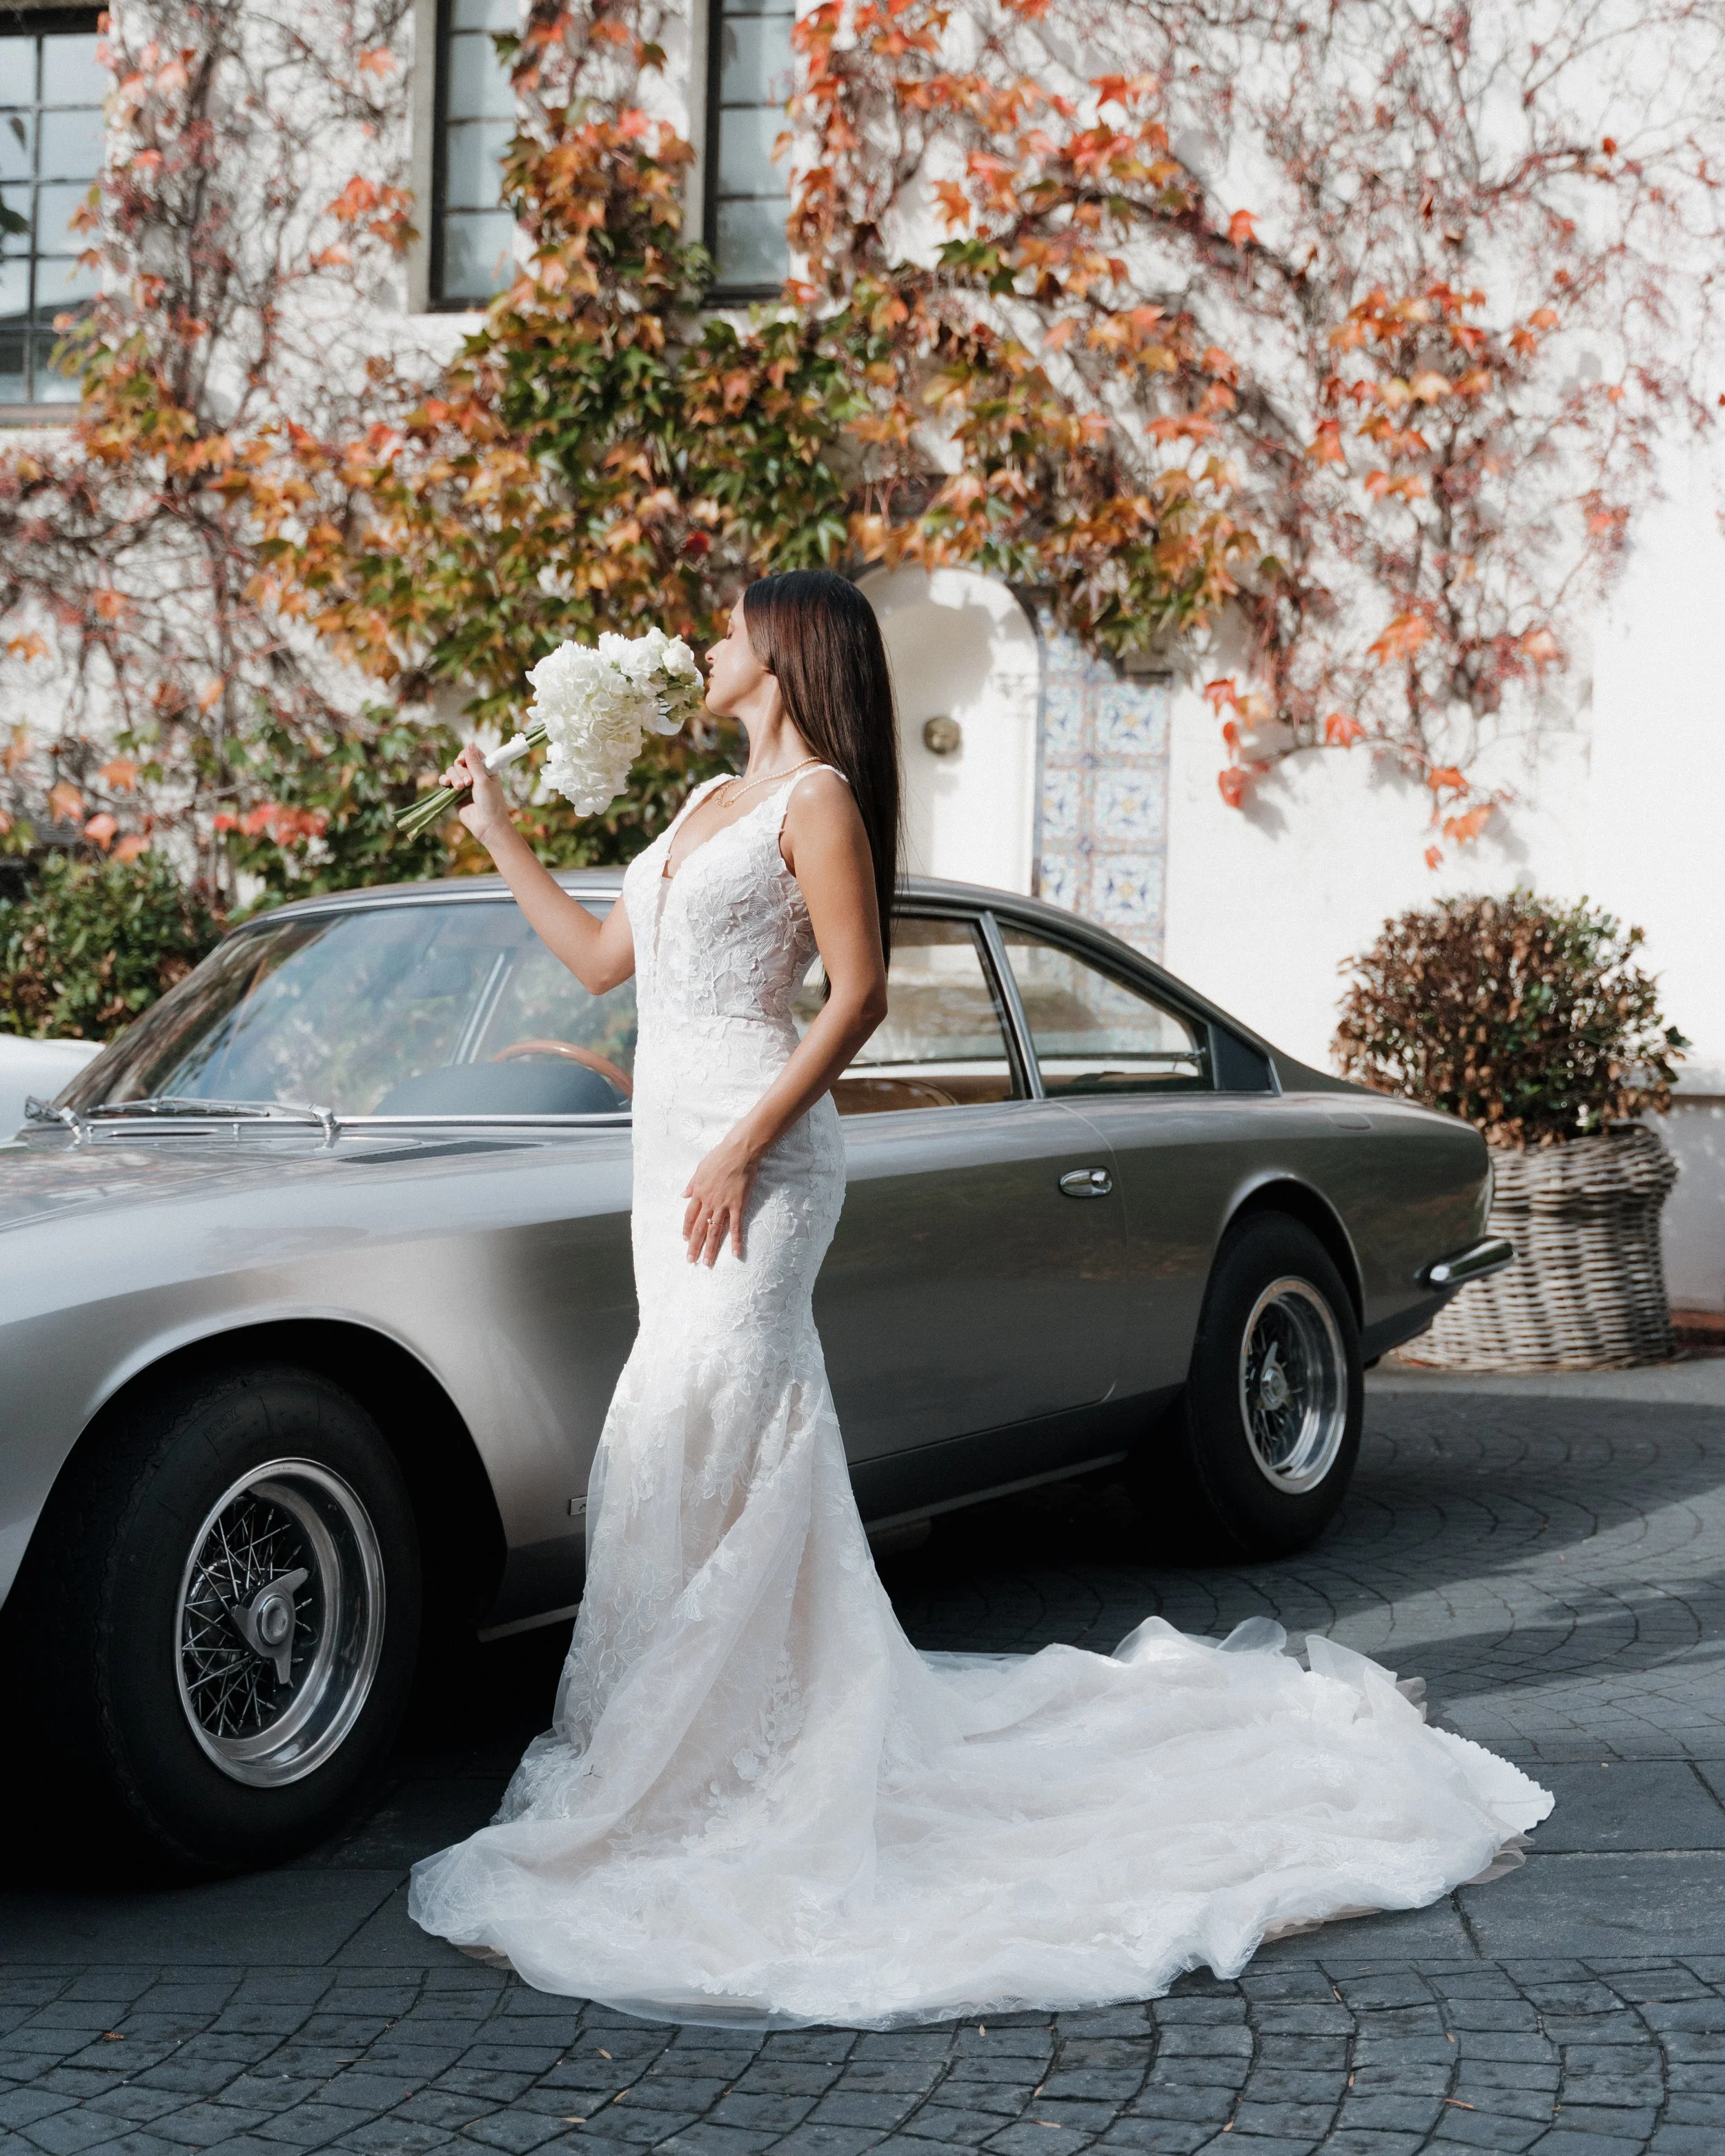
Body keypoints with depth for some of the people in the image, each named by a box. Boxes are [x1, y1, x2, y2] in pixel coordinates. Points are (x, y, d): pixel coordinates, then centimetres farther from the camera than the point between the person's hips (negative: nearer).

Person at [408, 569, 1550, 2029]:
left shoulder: (818, 799, -5)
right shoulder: (710, 804, 21)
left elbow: (859, 995, -13)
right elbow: (600, 960, 25)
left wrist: (743, 1149, -19)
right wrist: (500, 835, 25)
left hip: (754, 1153, -9)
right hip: (670, 1141, 9)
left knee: (698, 1454, -10)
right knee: (753, 1461, 10)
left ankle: (658, 1783, -5)